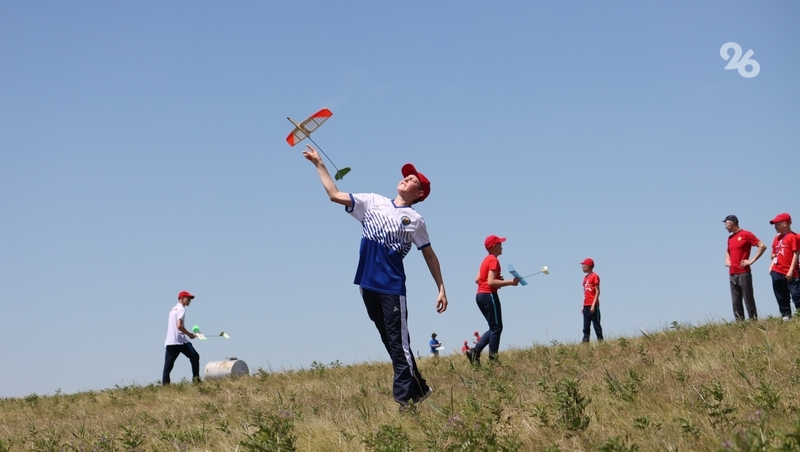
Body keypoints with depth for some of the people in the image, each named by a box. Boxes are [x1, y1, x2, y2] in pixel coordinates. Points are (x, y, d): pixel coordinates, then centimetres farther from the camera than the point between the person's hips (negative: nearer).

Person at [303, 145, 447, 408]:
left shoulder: (414, 220, 1)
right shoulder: (373, 202, 10)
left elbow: (429, 255, 5)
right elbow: (334, 195, 10)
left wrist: (441, 289, 0)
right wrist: (319, 164, 7)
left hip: (392, 287, -5)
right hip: (367, 284, 5)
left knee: (399, 342, -9)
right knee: (390, 342, 10)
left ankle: (404, 397, -8)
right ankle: (417, 388, 19)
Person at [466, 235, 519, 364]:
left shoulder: (486, 260, 18)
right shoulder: (494, 260, -12)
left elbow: (477, 279, 17)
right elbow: (490, 282, -21)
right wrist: (510, 282, -22)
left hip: (480, 295, 10)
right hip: (489, 295, -10)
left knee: (494, 328, 13)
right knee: (497, 328, -5)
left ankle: (475, 351, 4)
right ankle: (493, 358, -6)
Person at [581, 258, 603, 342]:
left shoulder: (594, 276, -7)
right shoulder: (585, 278, 16)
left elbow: (597, 292, -11)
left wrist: (593, 305, -17)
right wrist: (583, 306, 15)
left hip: (593, 305, -8)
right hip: (586, 306, 8)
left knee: (596, 324, -5)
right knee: (586, 326, 5)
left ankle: (600, 340, -2)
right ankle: (585, 341, 5)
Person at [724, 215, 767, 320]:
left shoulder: (746, 234, -4)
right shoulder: (730, 238, 18)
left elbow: (762, 246, -7)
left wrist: (752, 260, -10)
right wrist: (727, 260, 17)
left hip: (744, 273, -7)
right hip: (732, 274, 7)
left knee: (748, 299, -6)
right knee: (736, 301, 4)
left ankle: (754, 321, -4)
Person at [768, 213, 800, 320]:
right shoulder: (777, 238, 15)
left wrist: (791, 270, -16)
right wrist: (772, 264, 6)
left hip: (790, 273, -8)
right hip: (777, 272, 8)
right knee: (781, 298, 10)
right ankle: (786, 316, 17)